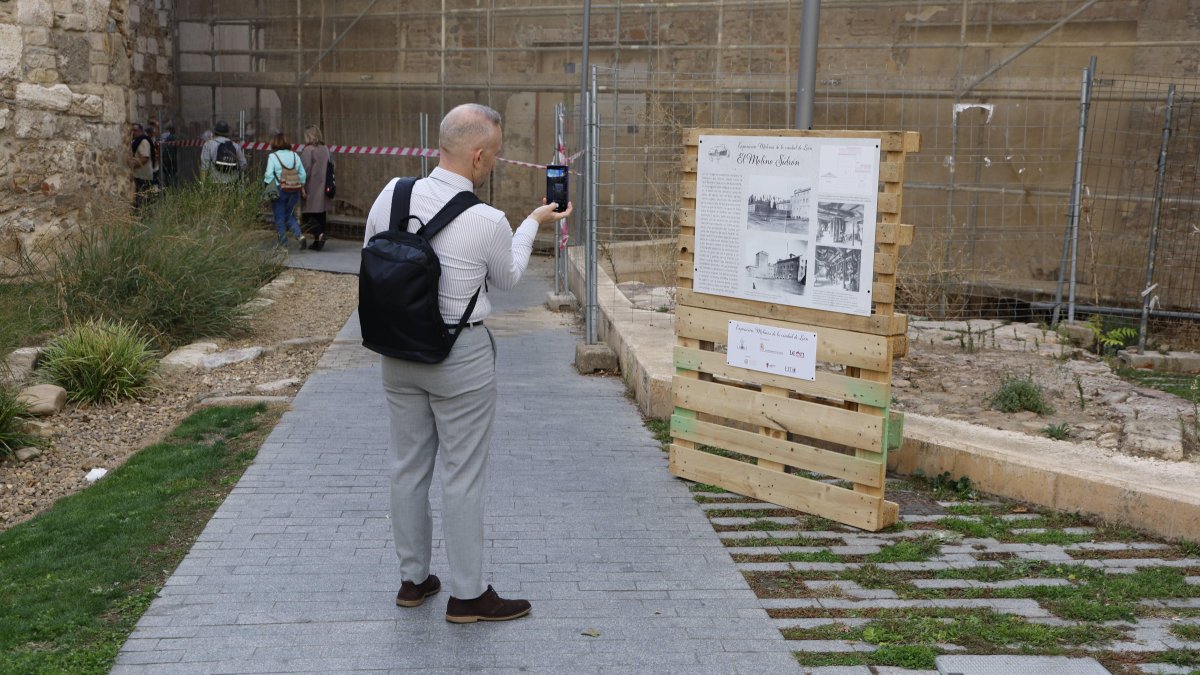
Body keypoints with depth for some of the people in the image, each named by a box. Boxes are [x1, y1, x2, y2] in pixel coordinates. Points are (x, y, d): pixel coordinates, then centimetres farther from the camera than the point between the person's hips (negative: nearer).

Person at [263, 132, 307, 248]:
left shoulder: (273, 156, -8)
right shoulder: (295, 155, 5)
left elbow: (269, 175, -13)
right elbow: (302, 174, 6)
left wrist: (266, 187, 1)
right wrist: (302, 186, 16)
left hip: (280, 190, -4)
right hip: (295, 190, 4)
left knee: (280, 218, 7)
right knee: (290, 216, 16)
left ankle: (283, 244, 8)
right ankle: (300, 236, -6)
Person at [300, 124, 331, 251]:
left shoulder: (308, 150, -12)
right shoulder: (325, 149, 8)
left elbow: (305, 170, -16)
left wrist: (301, 186, -10)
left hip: (311, 189, -7)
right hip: (322, 188, 7)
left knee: (307, 216, 0)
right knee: (320, 216, 10)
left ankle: (319, 234, -20)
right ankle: (318, 242, 13)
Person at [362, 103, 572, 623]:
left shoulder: (392, 194, -7)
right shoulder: (488, 222, -20)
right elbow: (507, 279, 1)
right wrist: (534, 223, 14)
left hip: (398, 351, 6)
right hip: (461, 357, -5)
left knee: (408, 466, 16)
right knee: (462, 476, 6)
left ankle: (412, 579, 31)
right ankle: (467, 594, 18)